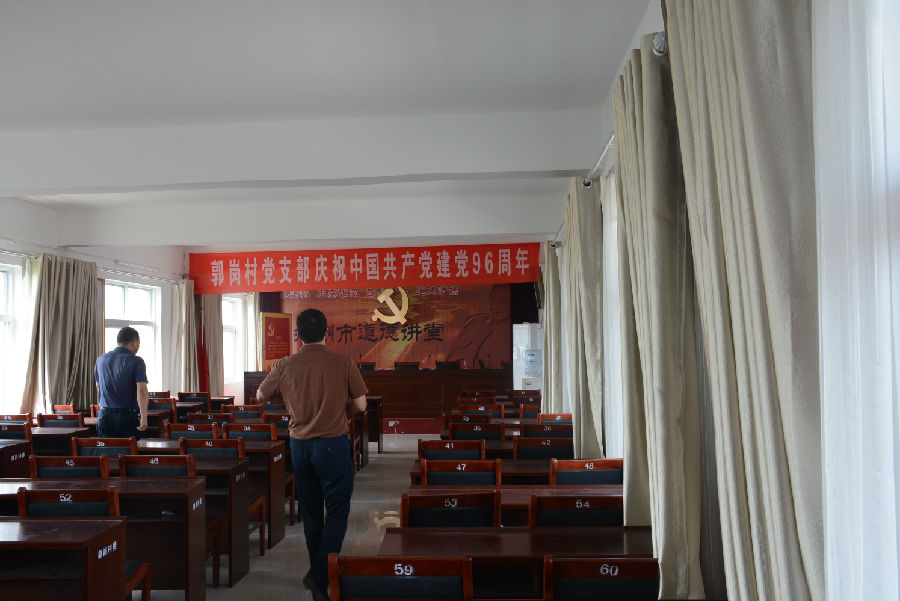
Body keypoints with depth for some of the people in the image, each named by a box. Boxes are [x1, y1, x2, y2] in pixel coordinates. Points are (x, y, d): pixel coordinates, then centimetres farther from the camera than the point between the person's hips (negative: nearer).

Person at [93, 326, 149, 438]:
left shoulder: (100, 360, 8)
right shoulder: (136, 362, -9)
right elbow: (142, 390, -19)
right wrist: (144, 416, -21)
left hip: (104, 416, 4)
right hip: (128, 416, -4)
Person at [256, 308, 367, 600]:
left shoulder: (285, 366, -4)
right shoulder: (343, 362, -11)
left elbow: (261, 396, 11)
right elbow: (360, 406, -6)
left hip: (299, 445, 4)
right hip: (333, 443, -3)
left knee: (310, 509, 16)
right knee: (337, 510, 5)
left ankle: (317, 572, 29)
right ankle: (320, 574, -6)